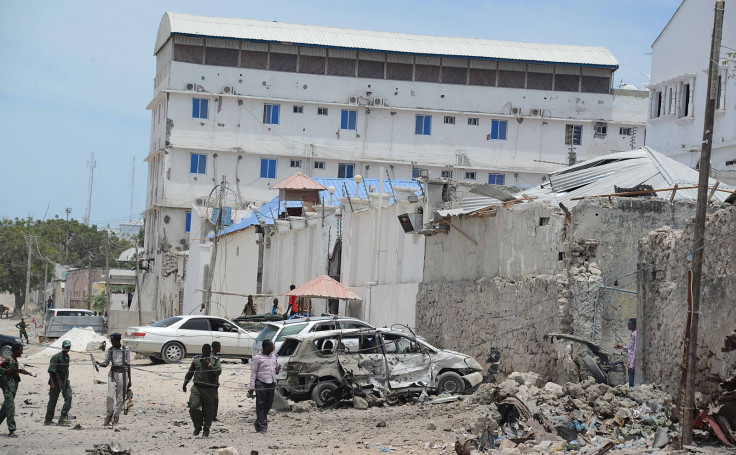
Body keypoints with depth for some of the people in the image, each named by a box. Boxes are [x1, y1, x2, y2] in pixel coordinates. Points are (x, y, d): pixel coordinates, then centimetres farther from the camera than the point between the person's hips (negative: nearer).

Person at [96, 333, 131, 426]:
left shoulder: (126, 350, 1)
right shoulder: (110, 350, 4)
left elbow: (128, 365, 5)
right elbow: (106, 363, 6)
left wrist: (129, 379, 6)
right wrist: (98, 363, -18)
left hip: (123, 373, -1)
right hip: (113, 373, 1)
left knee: (120, 397, 1)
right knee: (110, 396, -11)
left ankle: (116, 417, 10)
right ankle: (109, 415, 5)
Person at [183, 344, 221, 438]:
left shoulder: (215, 361, 6)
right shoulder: (196, 360, 12)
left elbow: (218, 371, -11)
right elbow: (190, 373, 23)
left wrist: (209, 365, -13)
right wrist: (185, 384, 24)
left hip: (209, 389, -1)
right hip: (196, 388, 1)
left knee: (207, 411, 2)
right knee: (193, 407, -16)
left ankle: (206, 430, 17)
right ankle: (198, 426, 6)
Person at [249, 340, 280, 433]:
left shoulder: (273, 356, 13)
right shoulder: (257, 358, -5)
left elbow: (276, 366, 26)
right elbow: (253, 373, -5)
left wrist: (277, 370, 1)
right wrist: (251, 387, -10)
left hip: (271, 383, 6)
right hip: (261, 384, -6)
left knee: (268, 405, 9)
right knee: (261, 405, -3)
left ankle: (258, 423, 25)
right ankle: (262, 427, -1)